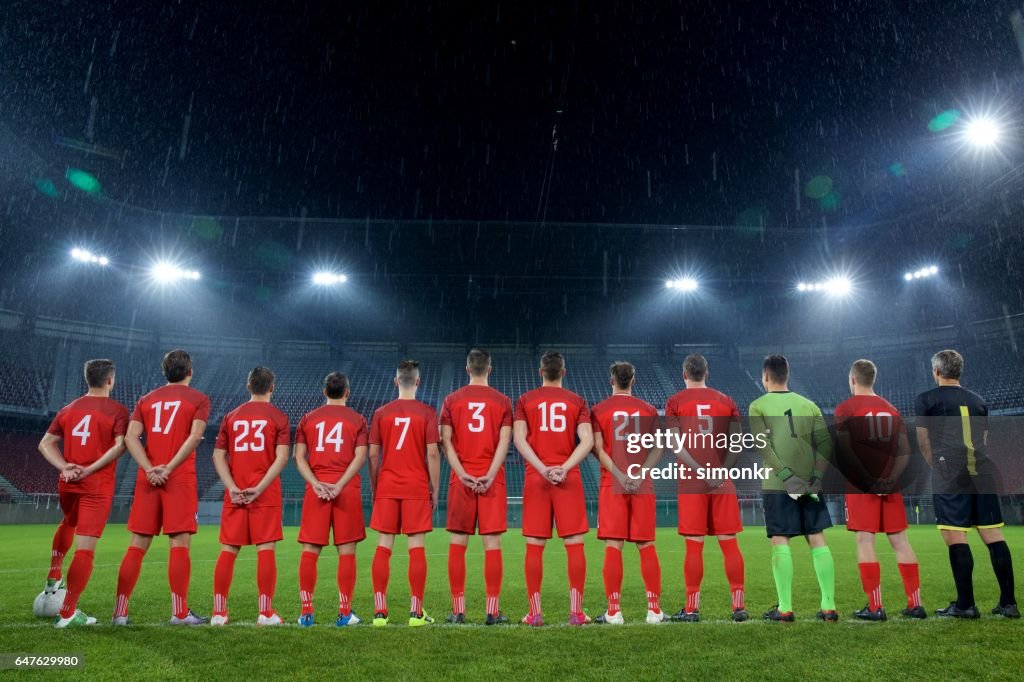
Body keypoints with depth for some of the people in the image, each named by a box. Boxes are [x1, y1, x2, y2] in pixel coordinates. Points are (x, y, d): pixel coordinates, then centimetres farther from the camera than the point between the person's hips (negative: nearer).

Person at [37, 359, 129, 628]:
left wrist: (64, 467, -4)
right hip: (98, 486, -6)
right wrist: (89, 470, -15)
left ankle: (53, 577, 36)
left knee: (68, 524, 35)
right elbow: (120, 446, -20)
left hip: (67, 483, 6)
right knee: (85, 547, -2)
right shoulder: (117, 410, -8)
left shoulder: (69, 409, 9)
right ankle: (67, 613, 1)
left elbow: (45, 444, 7)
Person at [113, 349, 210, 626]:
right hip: (180, 479, -4)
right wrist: (169, 468, -13)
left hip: (147, 479, 4)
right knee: (180, 544, -2)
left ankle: (120, 611, 13)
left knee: (137, 546, 10)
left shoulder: (147, 399, 14)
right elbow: (195, 436, -13)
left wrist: (150, 470, -6)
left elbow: (131, 437, 1)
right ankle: (180, 613, 1)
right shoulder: (199, 399, 2)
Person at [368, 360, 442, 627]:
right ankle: (416, 612, 6)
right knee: (416, 547, 2)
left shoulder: (381, 413, 5)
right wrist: (435, 490, 2)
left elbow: (373, 455, 5)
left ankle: (380, 611, 8)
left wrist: (374, 488, 14)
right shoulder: (426, 412, -2)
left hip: (387, 487, 2)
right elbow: (432, 453, -6)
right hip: (417, 487, -2)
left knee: (383, 547, 6)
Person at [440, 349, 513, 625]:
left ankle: (458, 610, 11)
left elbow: (446, 441, -2)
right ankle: (492, 611, 5)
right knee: (492, 544, 3)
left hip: (461, 479, 1)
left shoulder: (452, 400, 5)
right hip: (492, 480, 0)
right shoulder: (502, 401, 4)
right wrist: (489, 475, -9)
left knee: (457, 545, 7)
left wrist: (463, 475, -6)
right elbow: (504, 441, -6)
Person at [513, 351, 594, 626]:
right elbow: (587, 440, -7)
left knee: (534, 546, 5)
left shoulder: (525, 400, 6)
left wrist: (542, 469, -11)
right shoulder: (577, 401, 6)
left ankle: (535, 613, 8)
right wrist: (564, 468, -12)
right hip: (569, 478, 0)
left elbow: (519, 439, -6)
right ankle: (576, 612, 6)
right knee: (574, 545, 4)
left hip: (535, 478, 0)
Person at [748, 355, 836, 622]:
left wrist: (787, 476, -14)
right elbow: (825, 443, 2)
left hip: (776, 485, -4)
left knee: (780, 542, 0)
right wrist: (817, 477, -3)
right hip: (810, 482, 4)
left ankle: (785, 608, 2)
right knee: (818, 541, 8)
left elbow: (763, 445, -12)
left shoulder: (758, 406, 0)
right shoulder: (808, 405, 11)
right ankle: (829, 607, 10)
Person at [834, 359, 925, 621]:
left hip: (861, 486, -5)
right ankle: (915, 605, 15)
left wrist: (868, 481, -11)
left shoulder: (845, 409, -4)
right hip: (889, 485, 5)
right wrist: (890, 479, -3)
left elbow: (845, 451, -13)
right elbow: (904, 451, 6)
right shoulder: (891, 409, 13)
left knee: (865, 541, -2)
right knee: (900, 541, 10)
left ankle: (875, 608, -1)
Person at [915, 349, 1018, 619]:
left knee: (955, 536, -4)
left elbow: (923, 443, 8)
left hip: (950, 473, -5)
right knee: (993, 535, 8)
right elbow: (983, 440, 23)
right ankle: (1008, 603, 12)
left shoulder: (926, 399, 4)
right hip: (982, 470, 6)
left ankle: (965, 605, -1)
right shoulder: (978, 400, 19)